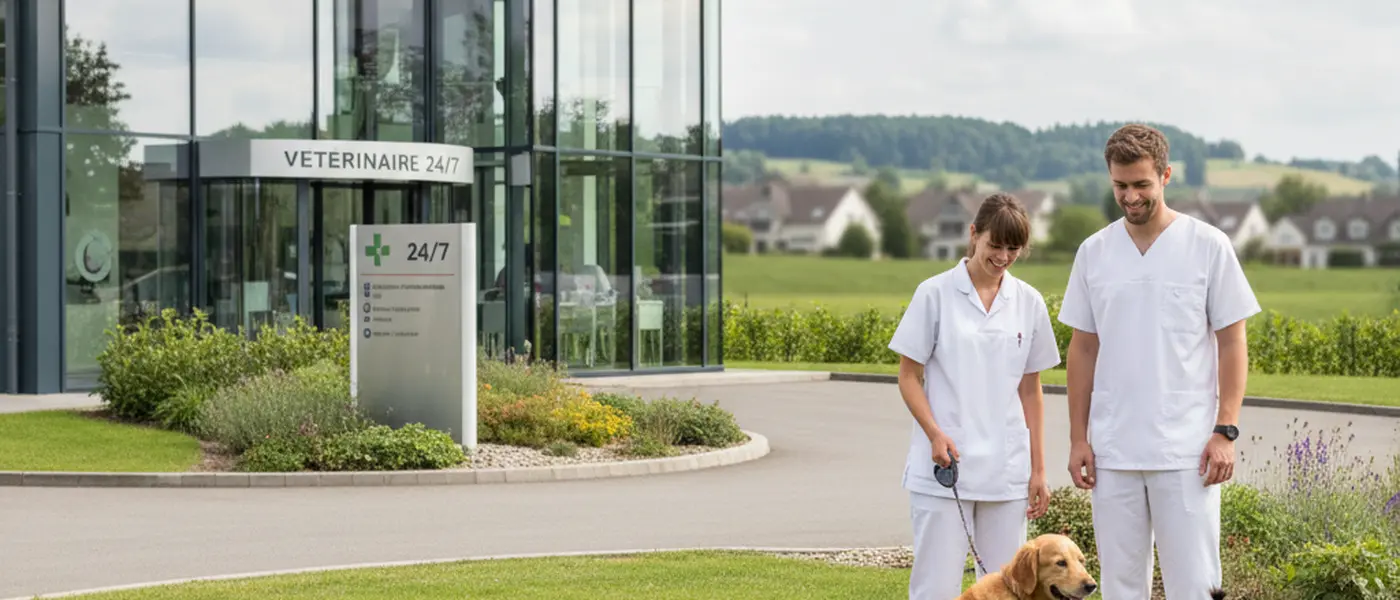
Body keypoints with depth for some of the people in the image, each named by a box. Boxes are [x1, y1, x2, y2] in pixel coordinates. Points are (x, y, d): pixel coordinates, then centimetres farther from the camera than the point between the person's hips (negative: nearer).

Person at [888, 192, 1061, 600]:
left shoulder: (1028, 302, 8)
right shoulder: (935, 294, -1)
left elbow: (1030, 390, 12)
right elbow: (909, 376, 2)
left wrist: (1038, 469, 9)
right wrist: (935, 434, -13)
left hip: (1007, 471, 3)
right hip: (944, 466, -3)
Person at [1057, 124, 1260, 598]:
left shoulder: (1208, 246, -2)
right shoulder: (1094, 252, 7)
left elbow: (1231, 343, -1)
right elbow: (1082, 349, 11)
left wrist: (1226, 431, -8)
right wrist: (1078, 438, 6)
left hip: (1186, 450, -3)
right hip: (1112, 451, 3)